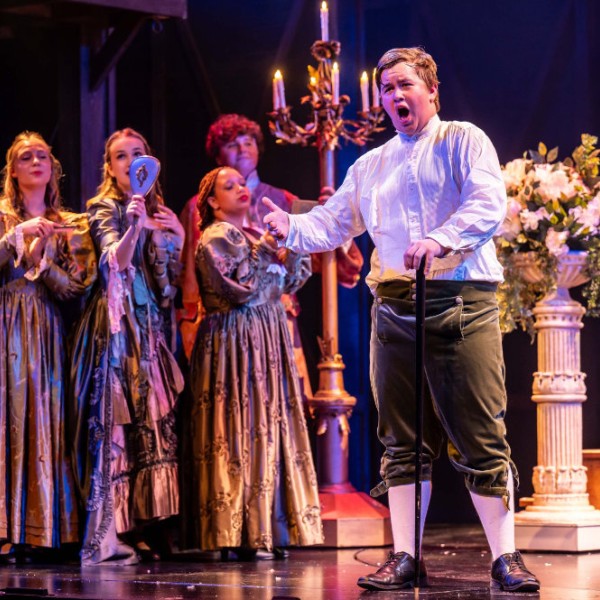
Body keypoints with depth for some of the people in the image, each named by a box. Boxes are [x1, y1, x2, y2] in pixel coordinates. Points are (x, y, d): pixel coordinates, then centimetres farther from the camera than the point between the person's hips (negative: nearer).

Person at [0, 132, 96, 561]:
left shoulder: (71, 226, 13)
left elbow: (78, 288, 4)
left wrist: (41, 261, -8)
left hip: (46, 332, 2)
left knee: (44, 420, -4)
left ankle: (42, 530, -4)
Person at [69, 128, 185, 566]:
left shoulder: (159, 210, 18)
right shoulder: (104, 208, 2)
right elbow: (116, 261, -14)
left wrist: (179, 237, 4)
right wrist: (135, 226, -28)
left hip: (153, 324, 6)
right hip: (117, 323, -6)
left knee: (153, 420, 0)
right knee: (115, 420, -13)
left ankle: (139, 526, 2)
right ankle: (108, 535, -15)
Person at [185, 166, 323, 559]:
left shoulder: (257, 236, 18)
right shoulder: (215, 238, -7)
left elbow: (292, 279, 12)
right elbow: (240, 291, -17)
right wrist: (267, 254, -9)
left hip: (268, 341, 8)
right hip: (235, 341, -8)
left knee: (271, 424, 5)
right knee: (241, 427, -8)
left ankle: (266, 531, 8)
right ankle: (243, 534, -6)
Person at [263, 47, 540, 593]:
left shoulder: (464, 142, 4)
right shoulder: (370, 167, 21)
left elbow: (488, 204, -11)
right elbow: (332, 224, 21)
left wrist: (440, 239, -26)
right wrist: (292, 228, 0)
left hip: (461, 306, -5)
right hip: (394, 309, 5)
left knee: (482, 439, -7)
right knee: (403, 441, 7)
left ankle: (506, 559, -4)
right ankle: (405, 557, 11)